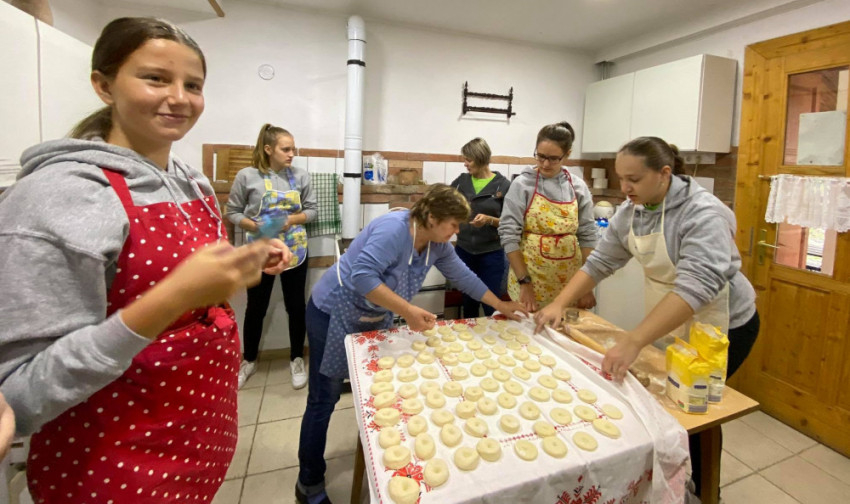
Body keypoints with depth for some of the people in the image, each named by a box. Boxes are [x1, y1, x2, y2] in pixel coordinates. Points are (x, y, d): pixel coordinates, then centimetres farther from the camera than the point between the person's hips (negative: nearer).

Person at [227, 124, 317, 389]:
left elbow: (312, 209, 3)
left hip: (295, 250, 1)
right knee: (256, 307, 13)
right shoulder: (247, 176, -6)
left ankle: (296, 360, 30)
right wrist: (256, 227, -17)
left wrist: (291, 220, -14)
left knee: (296, 306, 10)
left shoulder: (301, 175, -1)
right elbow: (233, 212, -1)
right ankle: (249, 360, 35)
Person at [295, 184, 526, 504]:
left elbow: (461, 275, 5)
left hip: (374, 319, 8)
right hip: (334, 315, -8)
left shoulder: (437, 244, -4)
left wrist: (500, 305, 9)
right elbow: (363, 276, -36)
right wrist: (408, 311, -38)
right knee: (324, 399, 3)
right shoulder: (393, 229, -30)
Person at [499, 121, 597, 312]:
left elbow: (587, 237, 4)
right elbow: (509, 234, -11)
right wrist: (524, 283, -14)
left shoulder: (578, 187, 2)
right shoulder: (522, 184, -7)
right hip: (529, 276, -2)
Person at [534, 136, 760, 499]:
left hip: (720, 327, -6)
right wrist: (559, 305, -16)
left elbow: (696, 286, -39)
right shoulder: (630, 212, -7)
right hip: (669, 321, 6)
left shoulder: (702, 213, -28)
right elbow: (600, 263, -4)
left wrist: (634, 342, -48)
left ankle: (701, 490, 34)